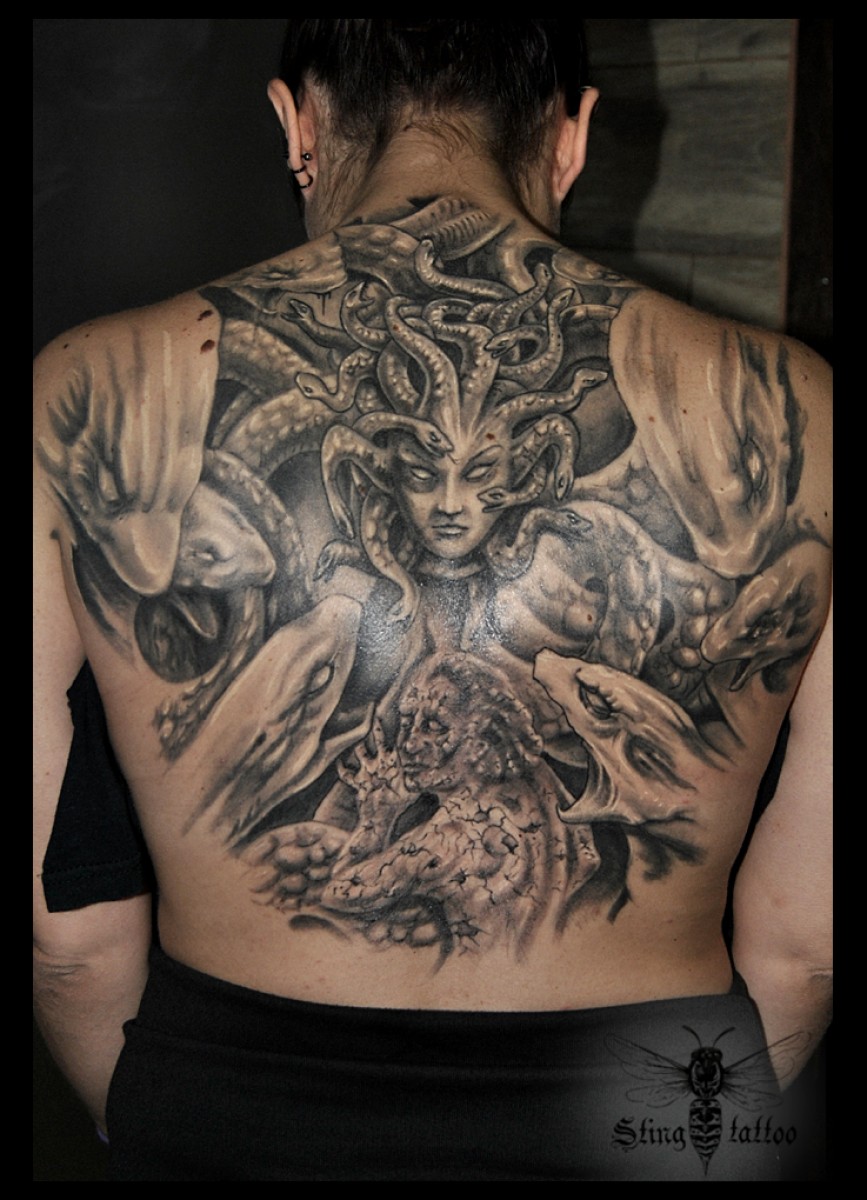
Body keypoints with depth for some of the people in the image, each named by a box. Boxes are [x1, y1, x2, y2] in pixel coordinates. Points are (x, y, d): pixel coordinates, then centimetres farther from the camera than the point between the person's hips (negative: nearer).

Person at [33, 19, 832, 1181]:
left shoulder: (84, 402, -13)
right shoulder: (792, 419, -13)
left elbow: (62, 930, -6)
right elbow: (806, 940, -5)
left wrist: (163, 1119, 12)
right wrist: (686, 1129, 13)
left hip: (232, 1126, 1)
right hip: (641, 1130, 1)